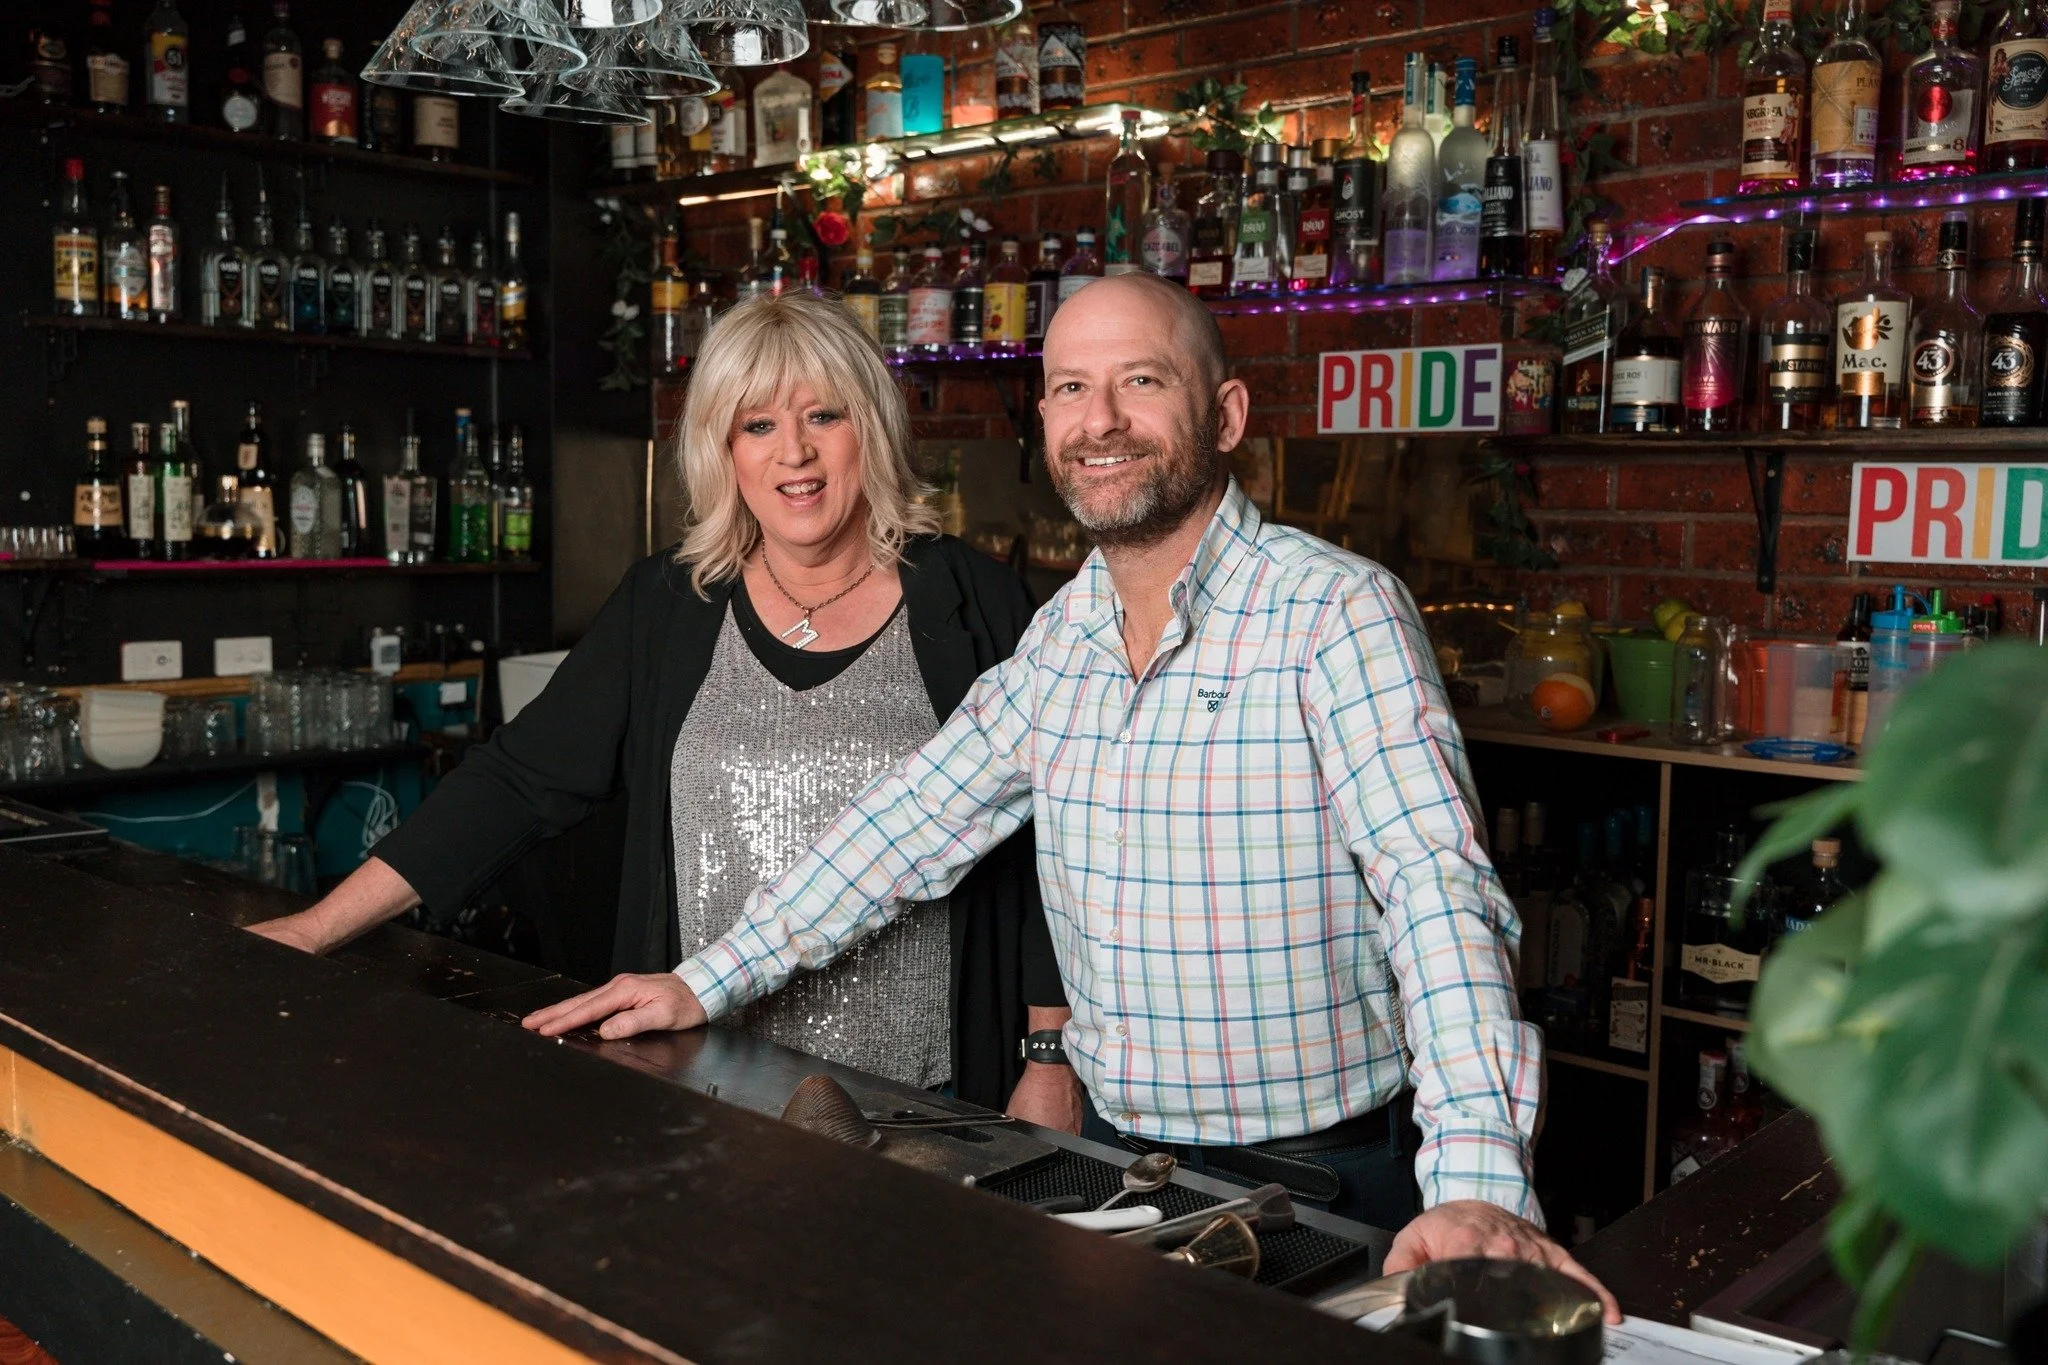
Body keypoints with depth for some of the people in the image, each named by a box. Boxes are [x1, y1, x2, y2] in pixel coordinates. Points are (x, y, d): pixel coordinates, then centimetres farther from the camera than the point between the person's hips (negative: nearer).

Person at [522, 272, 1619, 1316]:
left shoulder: (1334, 613, -17)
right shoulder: (1063, 634, 3)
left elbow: (1436, 889, -26)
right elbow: (919, 815, 9)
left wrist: (1478, 1187, -38)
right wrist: (707, 982, 7)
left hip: (1322, 1178, -6)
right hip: (1121, 1162, 6)